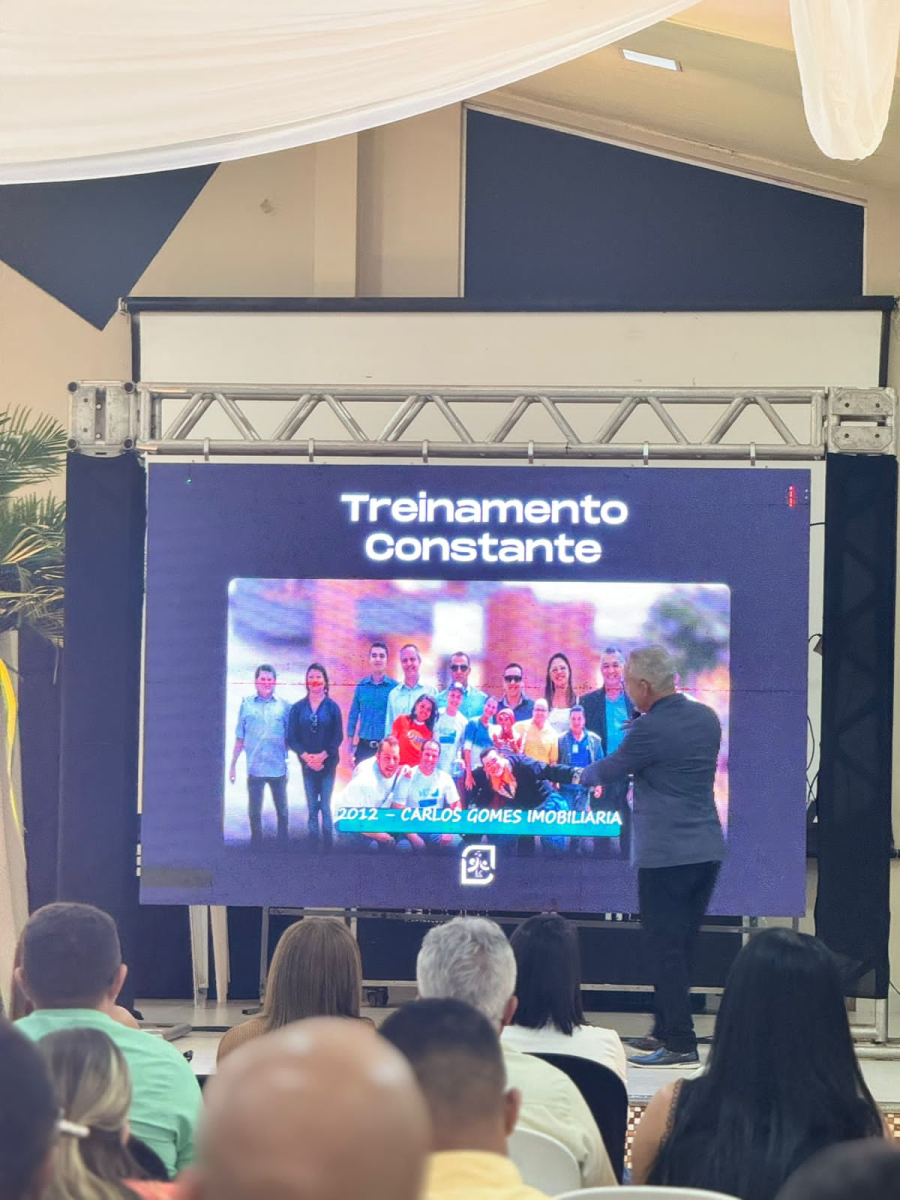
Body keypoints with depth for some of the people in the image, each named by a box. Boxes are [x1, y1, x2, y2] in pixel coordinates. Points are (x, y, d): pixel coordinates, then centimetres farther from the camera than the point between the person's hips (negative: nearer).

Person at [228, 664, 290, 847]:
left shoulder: (283, 705, 4)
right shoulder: (246, 704, 4)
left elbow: (289, 738, 6)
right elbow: (239, 739, 6)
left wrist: (288, 759, -1)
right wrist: (233, 765, 4)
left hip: (278, 768, 0)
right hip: (254, 768, 0)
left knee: (282, 810, 8)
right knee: (254, 811, 6)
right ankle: (256, 844, 17)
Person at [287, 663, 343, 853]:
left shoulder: (332, 707, 0)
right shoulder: (298, 708, 4)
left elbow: (338, 737, -3)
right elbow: (292, 737, 1)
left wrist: (322, 756, -14)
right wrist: (307, 757, -11)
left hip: (327, 764, -2)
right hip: (307, 764, 2)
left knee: (325, 807, -3)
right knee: (312, 808, 3)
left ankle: (327, 847, 1)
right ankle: (313, 846, 6)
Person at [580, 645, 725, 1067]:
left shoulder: (650, 730, -14)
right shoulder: (706, 718, 9)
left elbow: (608, 770, 1)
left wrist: (583, 776, 22)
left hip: (665, 856, -8)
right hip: (707, 850, 8)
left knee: (666, 949, -4)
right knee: (681, 948, 15)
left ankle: (680, 1043, -5)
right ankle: (666, 1030, 23)